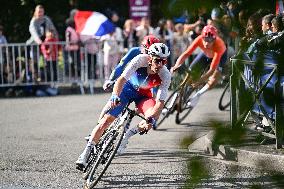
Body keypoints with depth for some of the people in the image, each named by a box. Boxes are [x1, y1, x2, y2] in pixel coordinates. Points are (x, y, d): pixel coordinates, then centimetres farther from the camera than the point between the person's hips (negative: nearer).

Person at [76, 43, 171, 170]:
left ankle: (128, 135, -4)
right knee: (106, 119, -13)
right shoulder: (140, 60, -31)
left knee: (152, 117, -29)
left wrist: (152, 118, -46)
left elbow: (160, 101, -28)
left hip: (143, 95, 1)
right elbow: (122, 79, -37)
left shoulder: (165, 75, -27)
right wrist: (115, 96, -54)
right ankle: (87, 152, -4)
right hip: (128, 87, -1)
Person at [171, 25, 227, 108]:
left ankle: (197, 95, 3)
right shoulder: (199, 39, -35)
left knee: (213, 81, -23)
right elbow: (186, 54, -38)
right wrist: (176, 66, -55)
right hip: (206, 54, 3)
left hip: (220, 56, -3)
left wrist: (200, 80, -52)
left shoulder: (218, 45, -43)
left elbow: (212, 69, -42)